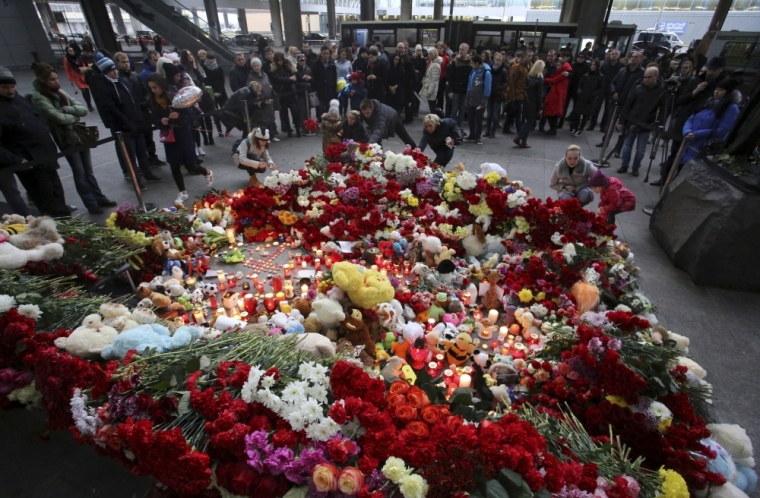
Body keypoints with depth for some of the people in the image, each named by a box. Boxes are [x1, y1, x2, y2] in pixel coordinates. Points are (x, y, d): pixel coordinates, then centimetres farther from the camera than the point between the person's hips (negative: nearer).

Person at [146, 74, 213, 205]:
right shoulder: (153, 101, 2)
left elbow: (189, 114, -10)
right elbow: (155, 120, 9)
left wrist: (179, 116, -30)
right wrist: (161, 121, -14)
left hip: (183, 134, -4)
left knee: (190, 165, 0)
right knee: (174, 166, 5)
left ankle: (207, 173, 32)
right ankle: (183, 192, 19)